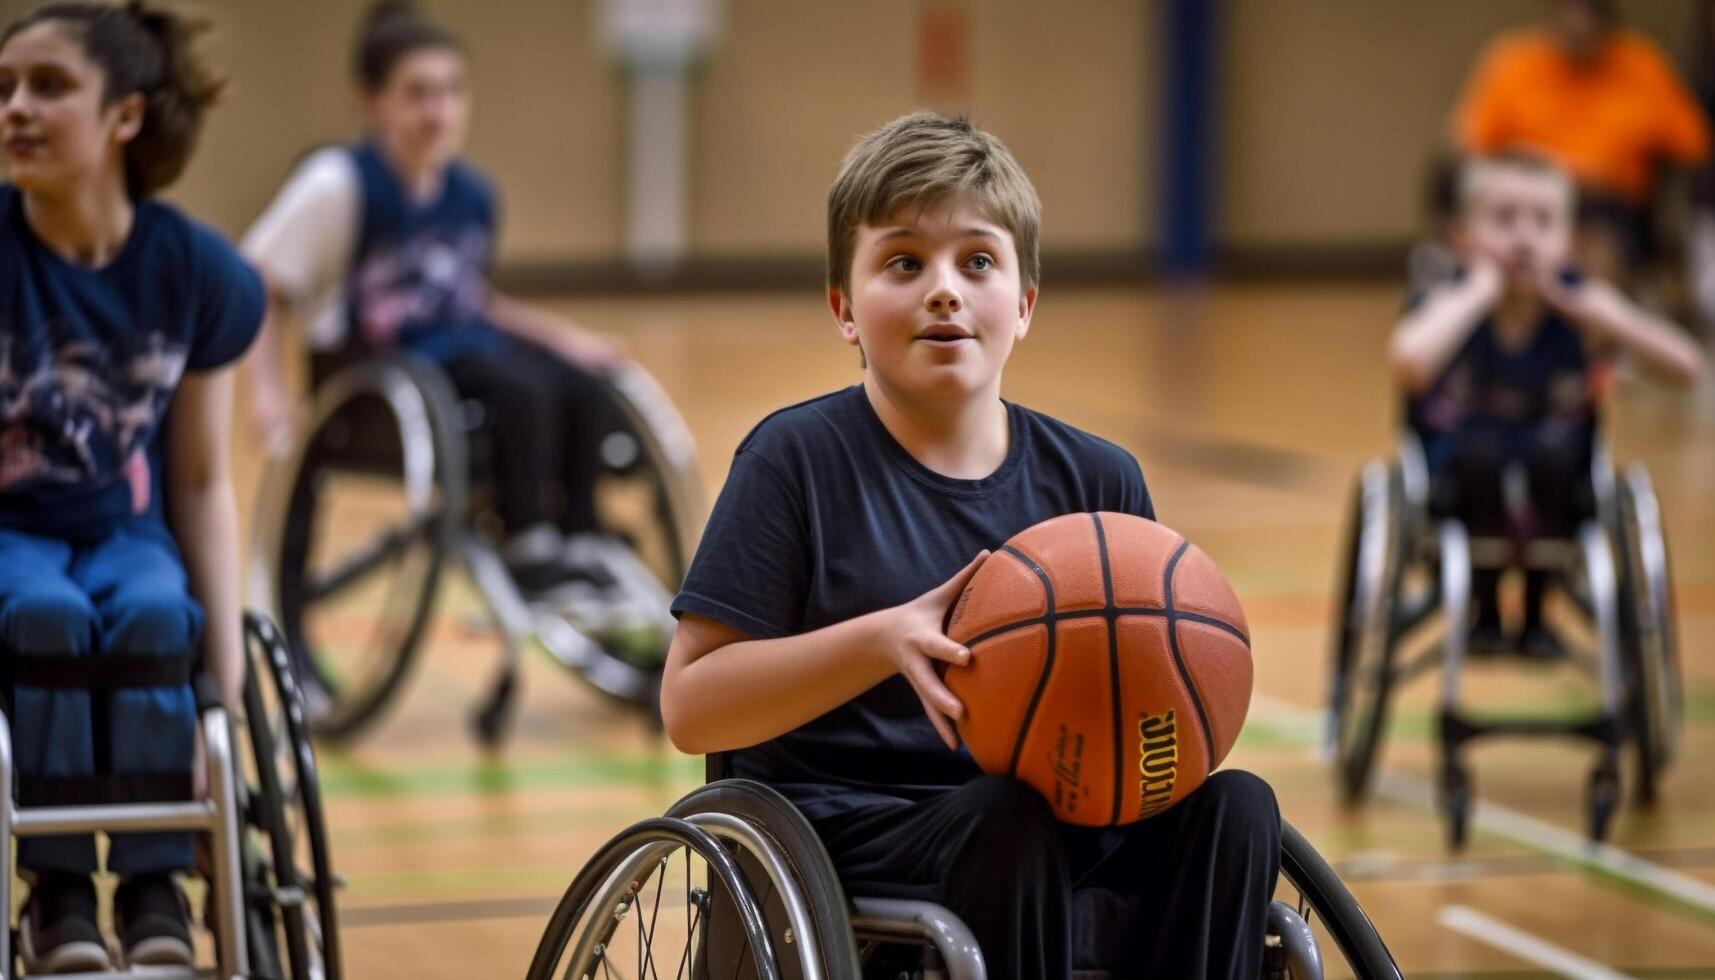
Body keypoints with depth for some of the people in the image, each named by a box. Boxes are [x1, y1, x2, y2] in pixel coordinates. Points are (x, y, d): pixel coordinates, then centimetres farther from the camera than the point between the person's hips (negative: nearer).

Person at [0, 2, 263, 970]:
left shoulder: (199, 274, -7)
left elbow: (202, 480, 1)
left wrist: (226, 654, -7)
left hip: (126, 533, 1)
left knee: (152, 615, -33)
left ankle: (155, 889, -19)